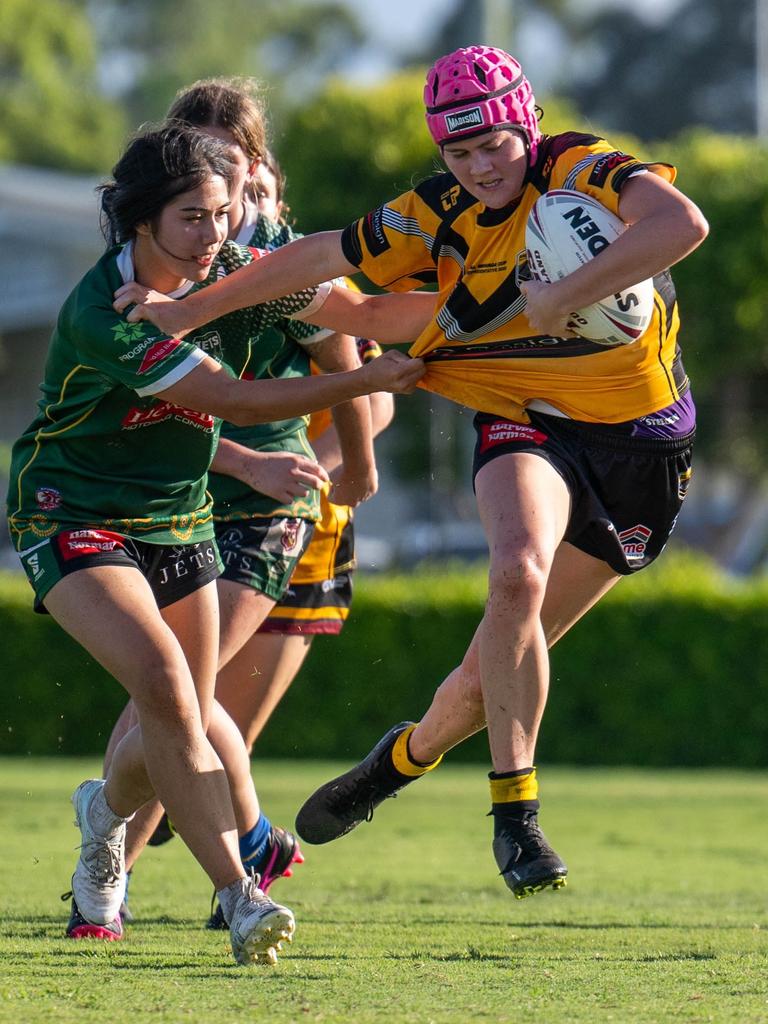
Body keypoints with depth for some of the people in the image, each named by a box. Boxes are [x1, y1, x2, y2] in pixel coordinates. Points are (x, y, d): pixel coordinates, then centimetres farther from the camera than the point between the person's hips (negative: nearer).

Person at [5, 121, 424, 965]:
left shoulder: (233, 276, -3)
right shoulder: (101, 312, -25)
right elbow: (229, 398, -26)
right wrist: (367, 380, -25)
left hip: (178, 522, 7)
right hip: (72, 518, -7)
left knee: (183, 726, 8)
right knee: (164, 685, -26)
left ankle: (107, 808, 45)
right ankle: (238, 897, -29)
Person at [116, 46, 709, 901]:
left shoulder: (583, 172, -15)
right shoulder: (434, 219, -3)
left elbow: (681, 223, -33)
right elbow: (320, 257, 10)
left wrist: (566, 297, -36)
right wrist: (190, 309, 14)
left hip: (639, 443, -1)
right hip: (522, 427, 1)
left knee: (504, 656, 1)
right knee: (516, 575, -31)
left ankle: (409, 754, 31)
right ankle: (513, 809, -23)